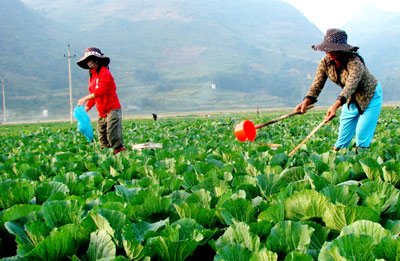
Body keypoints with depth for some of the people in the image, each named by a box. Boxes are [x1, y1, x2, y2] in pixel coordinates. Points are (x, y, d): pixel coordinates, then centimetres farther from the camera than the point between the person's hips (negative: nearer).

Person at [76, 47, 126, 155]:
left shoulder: (104, 72, -10)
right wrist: (85, 109, 12)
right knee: (102, 137, 6)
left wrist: (85, 98, -25)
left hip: (112, 110, -8)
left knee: (113, 134, -16)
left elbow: (102, 90, -22)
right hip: (102, 113, 9)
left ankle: (120, 150, -13)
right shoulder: (92, 75, 17)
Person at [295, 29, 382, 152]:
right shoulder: (325, 62, -15)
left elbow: (350, 86, -49)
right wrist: (306, 102, -36)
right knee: (343, 135, 2)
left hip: (370, 95, -6)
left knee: (362, 135, -11)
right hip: (351, 99, 6)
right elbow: (317, 85, -17)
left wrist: (335, 106, -64)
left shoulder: (354, 63, -35)